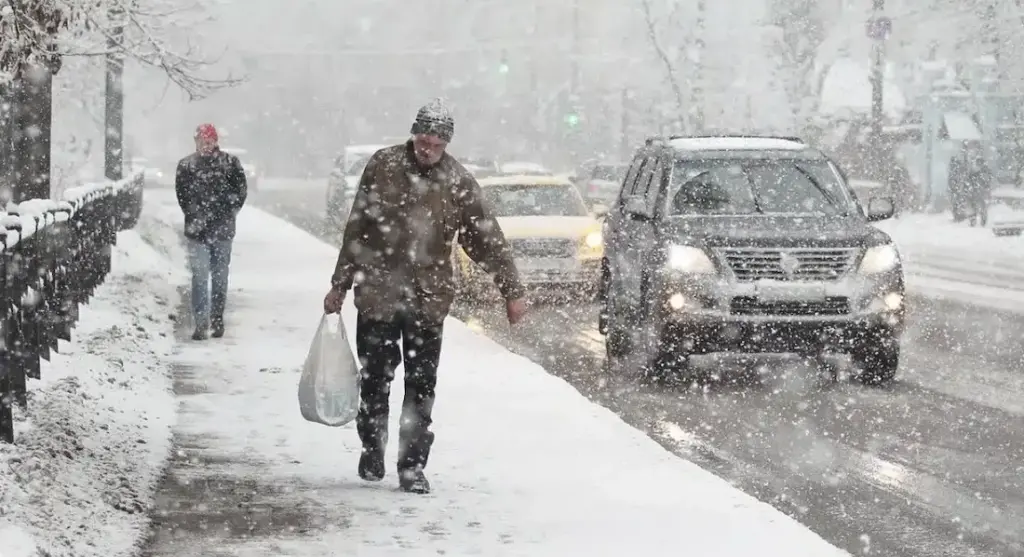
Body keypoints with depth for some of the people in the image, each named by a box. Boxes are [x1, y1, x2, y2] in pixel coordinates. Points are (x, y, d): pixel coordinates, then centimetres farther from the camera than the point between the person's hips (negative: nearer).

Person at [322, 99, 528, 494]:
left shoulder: (458, 183, -1)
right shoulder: (383, 166, -2)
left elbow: (488, 240, 2)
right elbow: (356, 230, 5)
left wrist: (511, 291, -1)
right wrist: (340, 285, 7)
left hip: (428, 301, 0)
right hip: (377, 295, 0)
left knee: (422, 386, 0)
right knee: (375, 380, 8)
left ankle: (413, 466, 7)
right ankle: (372, 450, 29)